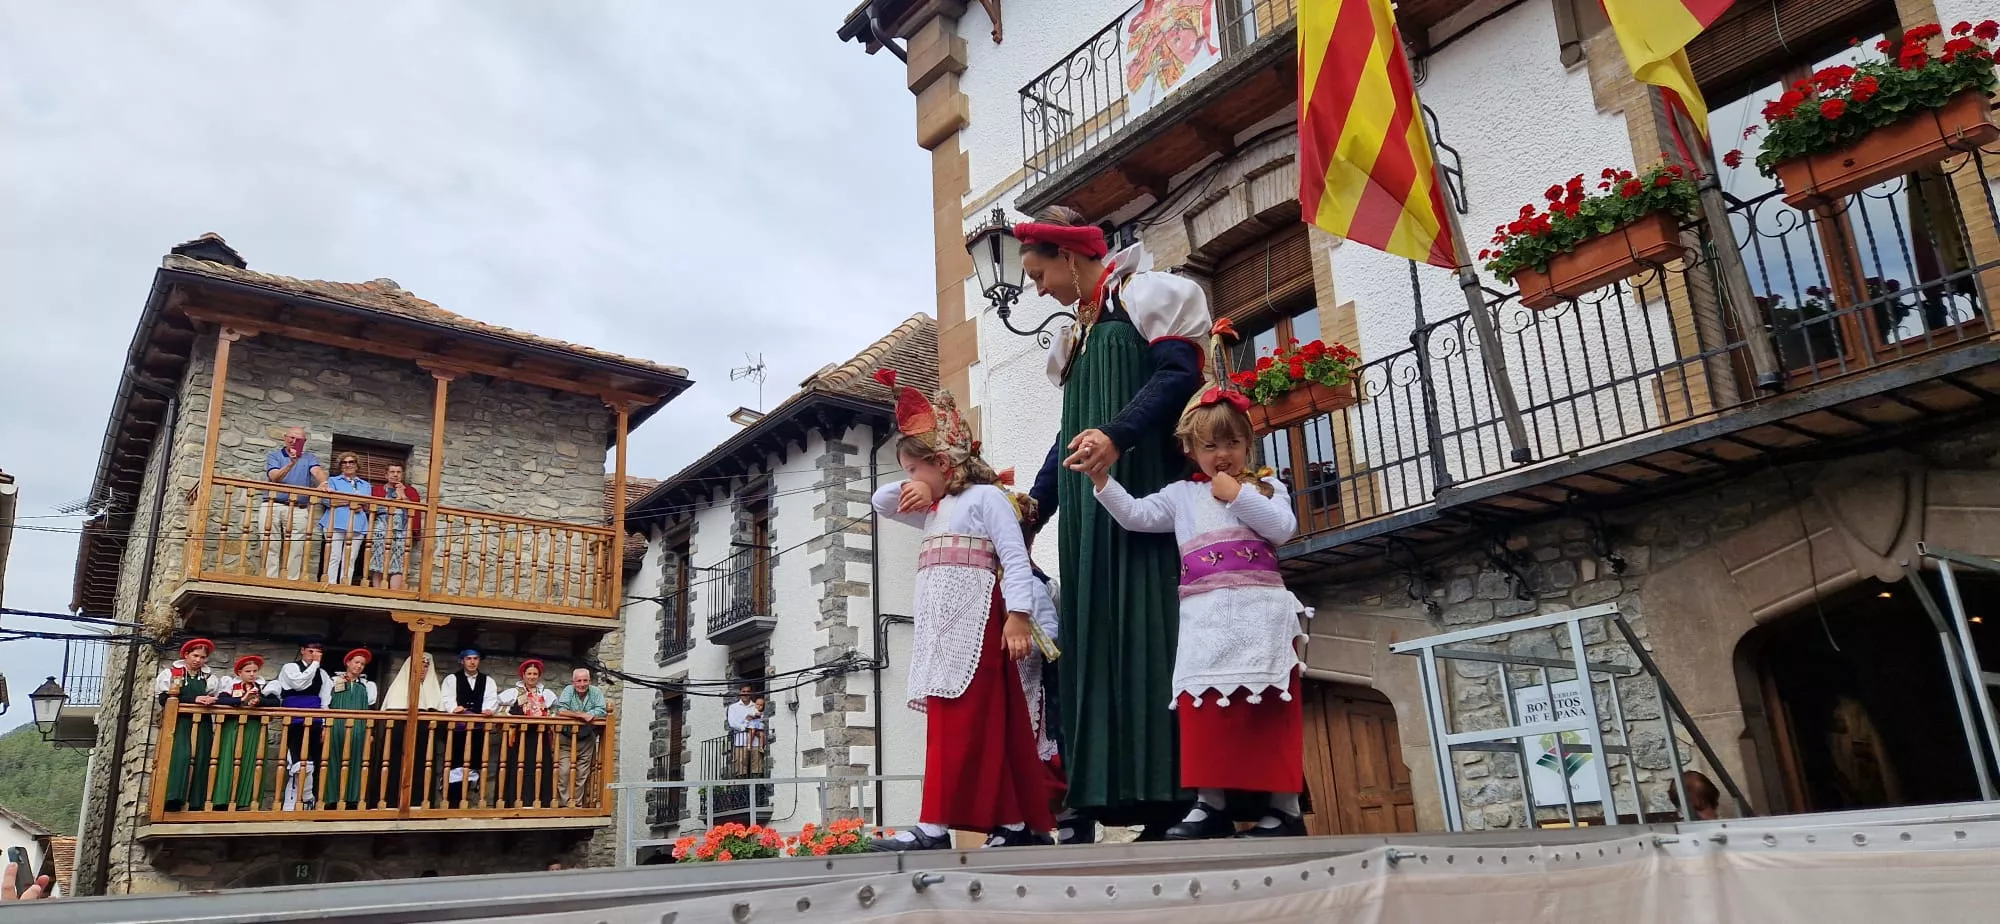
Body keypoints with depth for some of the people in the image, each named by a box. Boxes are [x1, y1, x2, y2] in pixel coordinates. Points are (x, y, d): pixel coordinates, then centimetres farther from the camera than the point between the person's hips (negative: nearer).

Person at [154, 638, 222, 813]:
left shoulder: (209, 677, 12)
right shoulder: (172, 673, 3)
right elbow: (165, 699, -8)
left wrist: (211, 700, -19)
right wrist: (194, 700, -18)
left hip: (202, 724, 3)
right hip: (179, 722, -3)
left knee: (200, 760, -4)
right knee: (180, 755, -22)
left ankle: (196, 803, -3)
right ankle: (173, 799, -25)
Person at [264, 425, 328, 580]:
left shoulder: (309, 457, 15)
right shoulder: (274, 455, 13)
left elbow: (317, 471, -6)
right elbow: (274, 477, -4)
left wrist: (323, 483, -30)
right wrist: (291, 463, -21)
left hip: (298, 509, 0)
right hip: (273, 506, 0)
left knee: (295, 550, -5)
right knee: (270, 549, -4)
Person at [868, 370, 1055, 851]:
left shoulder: (985, 496, -3)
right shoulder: (934, 511, 24)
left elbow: (1016, 558, -12)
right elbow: (881, 502, 34)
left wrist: (1018, 614, -22)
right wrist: (906, 491, 12)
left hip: (974, 623, -9)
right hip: (942, 630, 9)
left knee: (958, 722, -11)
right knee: (992, 722, 7)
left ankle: (935, 825, -14)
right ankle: (1020, 824, 10)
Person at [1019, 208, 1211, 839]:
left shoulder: (1143, 294, 4)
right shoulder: (1078, 334, 27)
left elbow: (1179, 373, -13)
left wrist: (1115, 434, -28)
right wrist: (1032, 508, 20)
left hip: (1149, 490, -8)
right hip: (1092, 510, 8)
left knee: (1149, 620, -15)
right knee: (1101, 633, -1)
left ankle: (1183, 795, -14)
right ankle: (1153, 811, -1)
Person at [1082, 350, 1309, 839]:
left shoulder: (1266, 487, 12)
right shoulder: (1181, 494, 16)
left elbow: (1283, 527, -5)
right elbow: (1136, 515, 6)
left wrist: (1239, 495, -6)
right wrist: (1102, 480, -5)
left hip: (1259, 611, -2)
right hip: (1205, 617, 2)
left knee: (1271, 711, -1)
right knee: (1203, 708, 0)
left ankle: (1285, 806, 4)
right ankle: (1211, 802, 7)